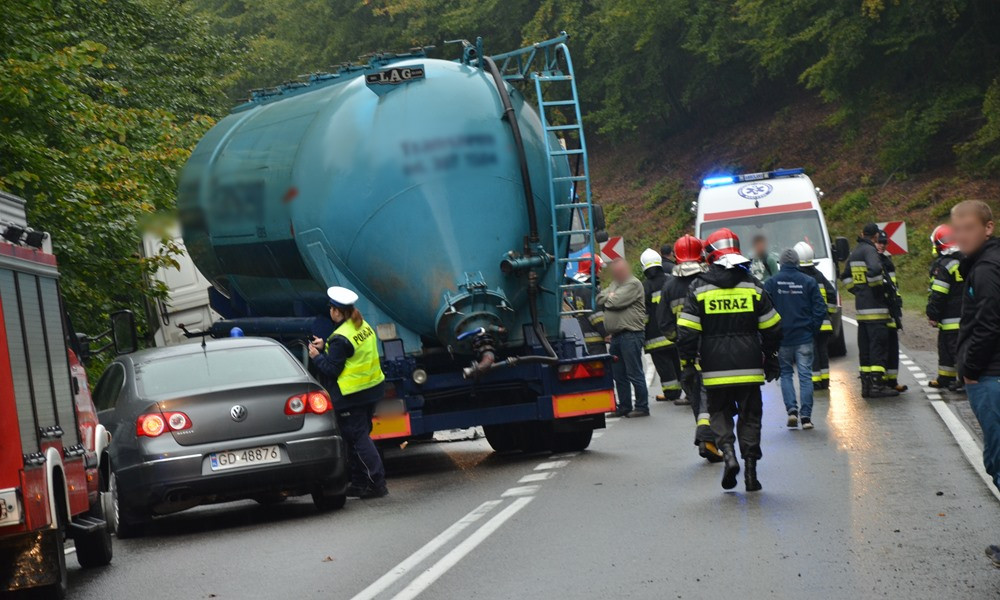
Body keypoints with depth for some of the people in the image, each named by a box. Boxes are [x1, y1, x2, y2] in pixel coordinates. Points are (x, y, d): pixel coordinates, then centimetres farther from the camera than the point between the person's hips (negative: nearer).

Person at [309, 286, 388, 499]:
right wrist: (325, 347, 16)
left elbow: (331, 369, -17)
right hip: (371, 389, 9)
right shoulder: (364, 327, 7)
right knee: (360, 435, 16)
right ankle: (359, 482, 22)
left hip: (351, 397, -9)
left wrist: (317, 356, -2)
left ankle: (377, 483, -5)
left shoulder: (340, 338, -21)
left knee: (358, 438, -4)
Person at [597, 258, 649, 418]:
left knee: (634, 373, -7)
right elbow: (600, 299, 13)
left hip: (631, 334, -9)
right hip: (616, 335, 9)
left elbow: (616, 301, -17)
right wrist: (610, 297, -3)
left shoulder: (633, 284, -9)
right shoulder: (615, 284, 21)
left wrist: (609, 298, 3)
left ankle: (642, 407, -2)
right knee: (618, 374, 12)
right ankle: (624, 407, 19)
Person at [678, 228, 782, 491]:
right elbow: (772, 328, 7)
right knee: (750, 415, 10)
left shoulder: (699, 287, -2)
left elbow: (687, 330, -6)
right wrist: (770, 359, 19)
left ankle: (728, 452, -10)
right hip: (749, 366, 1)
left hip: (715, 368, -1)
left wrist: (687, 360, 6)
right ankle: (750, 467, 6)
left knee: (720, 412, 14)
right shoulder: (752, 286, 3)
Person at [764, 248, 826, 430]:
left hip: (782, 338, 0)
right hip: (804, 337, 0)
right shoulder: (809, 282, -1)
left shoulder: (771, 283, -3)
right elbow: (820, 309, -2)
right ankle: (806, 415, -2)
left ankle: (792, 409, -3)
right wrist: (813, 330, 9)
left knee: (786, 374, 13)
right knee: (805, 375, 3)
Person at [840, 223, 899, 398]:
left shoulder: (854, 252, 17)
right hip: (875, 307, -9)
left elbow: (845, 276, 26)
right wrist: (879, 287, -13)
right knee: (878, 345, -8)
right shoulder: (870, 250, -12)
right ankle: (877, 385, -11)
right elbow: (874, 270, -30)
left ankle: (866, 384, 13)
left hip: (860, 306, 9)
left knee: (865, 347, 11)